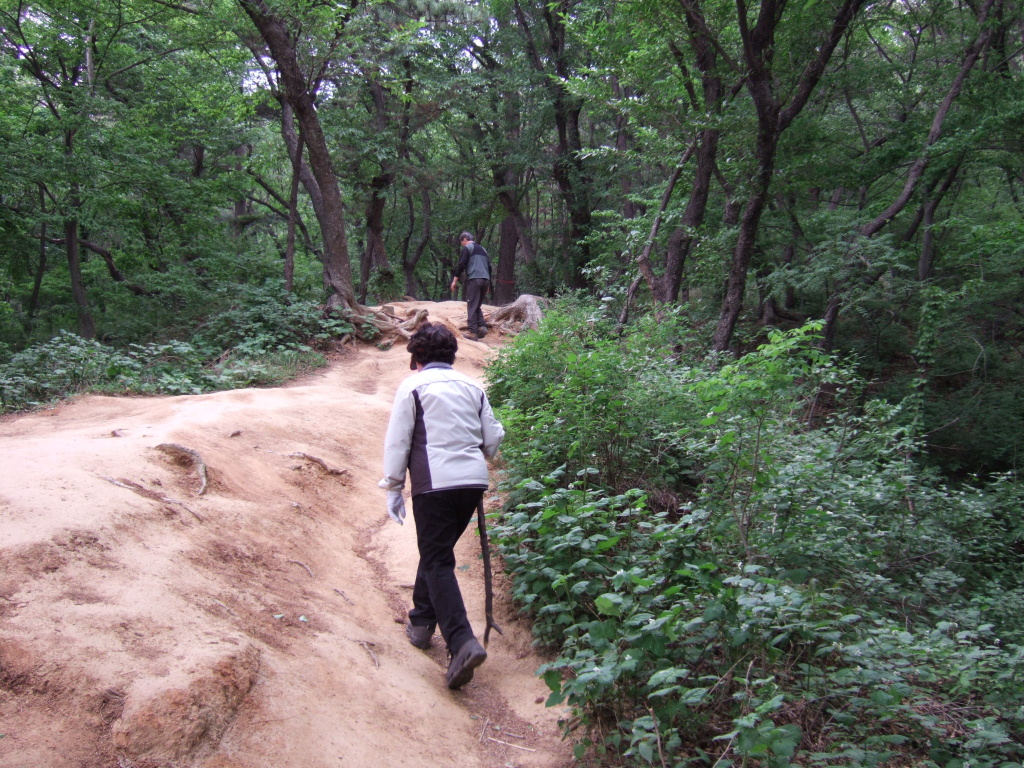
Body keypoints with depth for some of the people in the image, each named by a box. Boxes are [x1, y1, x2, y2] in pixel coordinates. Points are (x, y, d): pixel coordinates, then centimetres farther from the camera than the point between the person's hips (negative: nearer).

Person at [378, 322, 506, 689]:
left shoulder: (412, 387, 0)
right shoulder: (472, 387, 13)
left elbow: (397, 442, -2)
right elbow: (493, 438, 14)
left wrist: (393, 488, 6)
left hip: (434, 483, -5)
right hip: (474, 481, 5)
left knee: (438, 562, -3)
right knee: (437, 550, 22)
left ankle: (463, 642, -17)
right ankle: (422, 621, 35)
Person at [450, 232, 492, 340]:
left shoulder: (466, 248, 3)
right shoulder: (482, 249, 24)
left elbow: (461, 265, -7)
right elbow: (489, 267, 24)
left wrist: (455, 280, -2)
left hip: (474, 279, -7)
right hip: (485, 280, 7)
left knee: (472, 307, -5)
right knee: (477, 306, 16)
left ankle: (473, 332, -10)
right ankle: (482, 326, -3)